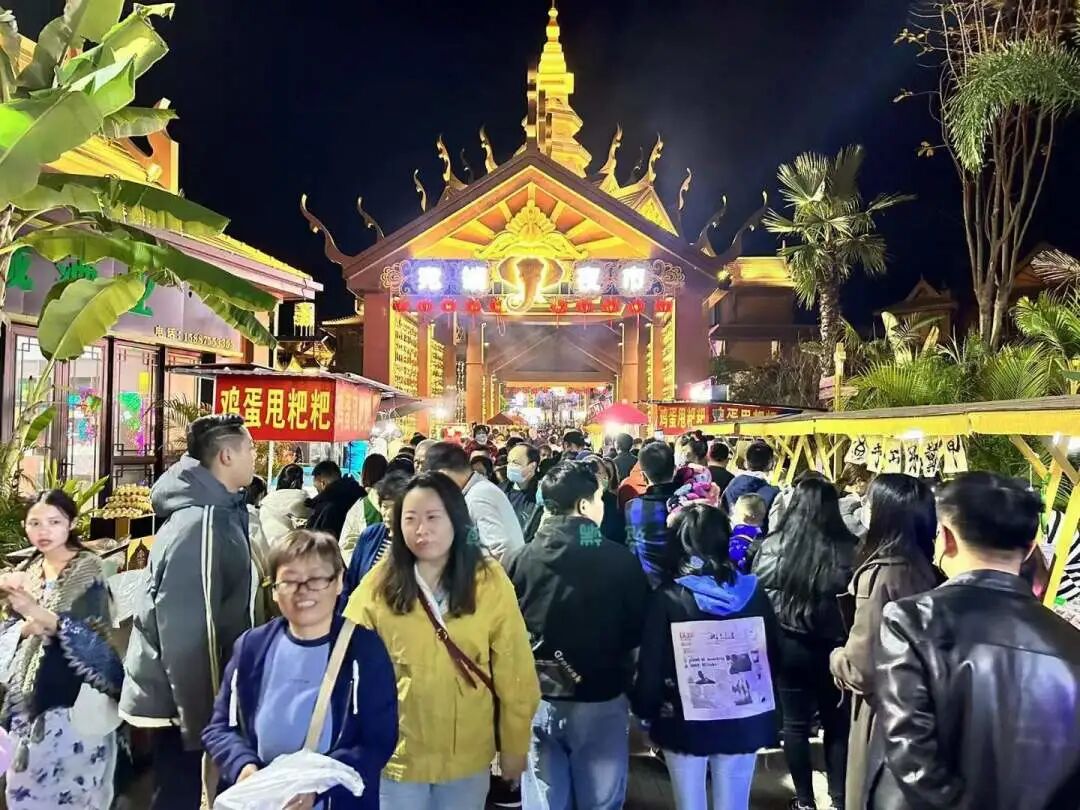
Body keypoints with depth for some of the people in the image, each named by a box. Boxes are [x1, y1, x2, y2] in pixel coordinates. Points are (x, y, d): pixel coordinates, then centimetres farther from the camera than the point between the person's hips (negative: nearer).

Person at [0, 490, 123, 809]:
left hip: (76, 692, -5)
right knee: (26, 781, 11)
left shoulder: (88, 568, -8)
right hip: (29, 689, 6)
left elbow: (91, 631, -16)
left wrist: (36, 611, -26)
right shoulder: (26, 571, 9)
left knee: (74, 781, -2)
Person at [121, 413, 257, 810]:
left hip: (190, 692, 9)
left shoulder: (221, 512, 6)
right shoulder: (198, 523, -24)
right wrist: (199, 721, -20)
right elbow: (183, 632, -25)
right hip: (180, 698, -9)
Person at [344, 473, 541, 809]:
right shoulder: (379, 583, -9)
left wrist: (514, 747, 1)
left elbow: (514, 674, -4)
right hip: (396, 754, 0)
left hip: (468, 756, 0)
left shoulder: (490, 581, -10)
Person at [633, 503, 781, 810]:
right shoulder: (753, 592, -6)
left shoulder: (667, 598, -15)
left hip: (684, 723, -2)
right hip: (743, 722, 3)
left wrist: (645, 710, 4)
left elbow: (651, 666, -13)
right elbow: (774, 655, 2)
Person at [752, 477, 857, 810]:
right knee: (837, 724, 17)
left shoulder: (773, 545, -12)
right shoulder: (849, 550, -17)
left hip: (787, 645, 1)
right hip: (833, 648, 0)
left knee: (795, 724, 13)